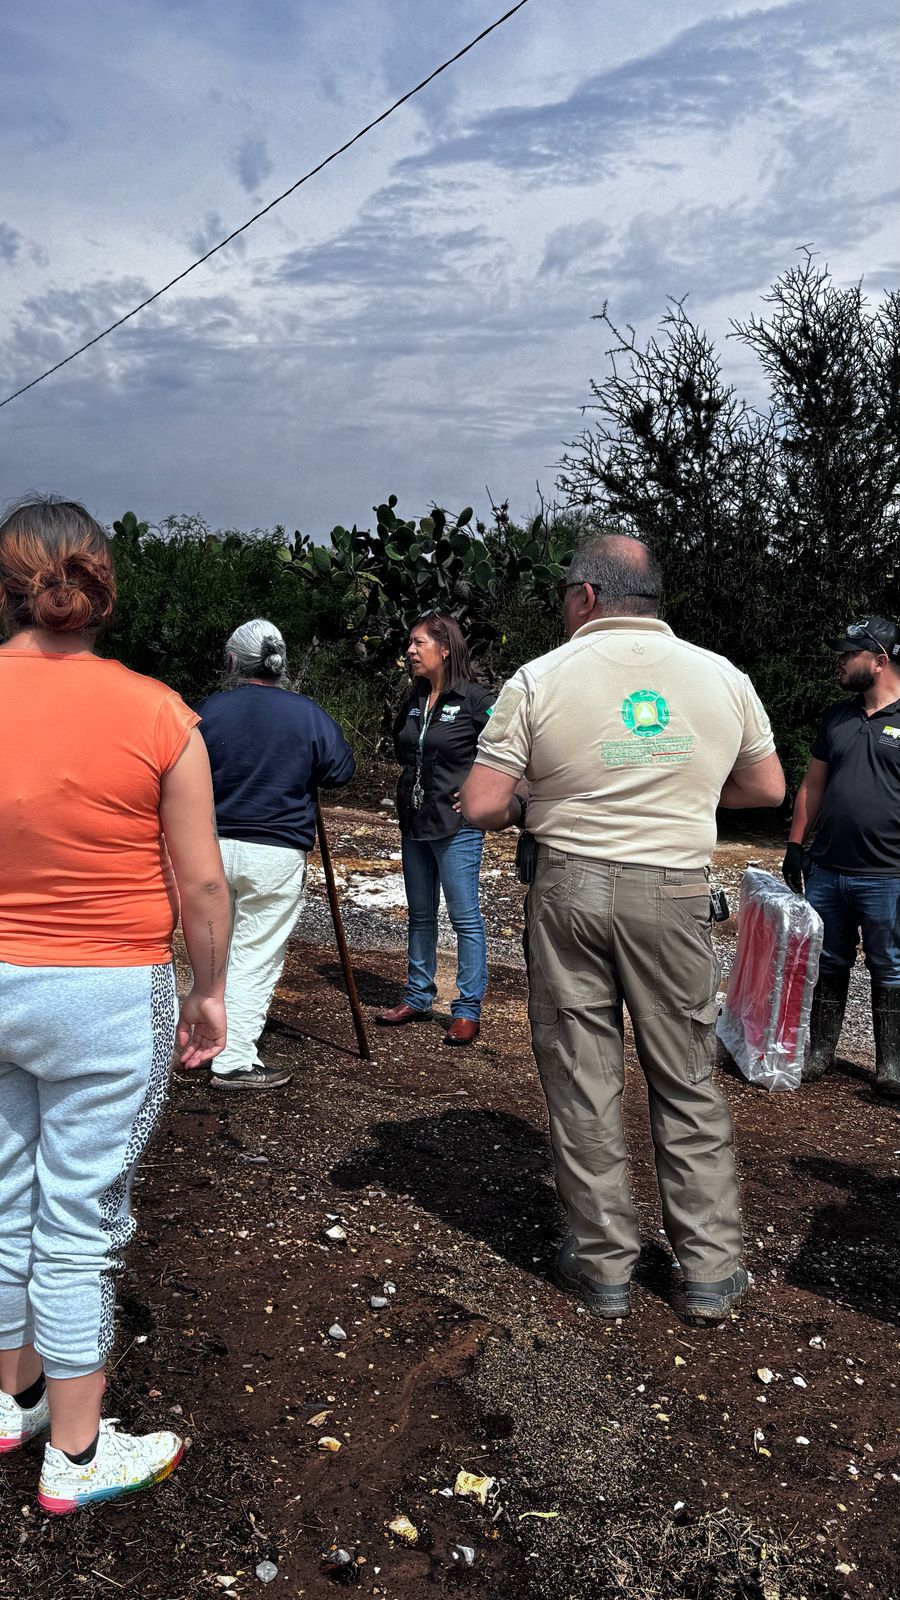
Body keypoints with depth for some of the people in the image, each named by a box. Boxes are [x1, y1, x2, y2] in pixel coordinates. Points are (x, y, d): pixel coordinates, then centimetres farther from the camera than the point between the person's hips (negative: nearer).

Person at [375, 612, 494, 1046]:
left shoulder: (473, 698, -12)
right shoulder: (415, 699, 9)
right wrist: (410, 787, 11)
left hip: (457, 825, -7)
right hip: (414, 823, 7)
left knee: (464, 916, -1)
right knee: (420, 914, 15)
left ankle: (468, 1010, 7)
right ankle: (417, 997, 27)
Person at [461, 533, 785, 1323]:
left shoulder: (540, 679, -4)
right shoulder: (722, 677, 4)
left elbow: (481, 806, -7)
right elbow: (769, 788, 14)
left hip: (570, 887, -1)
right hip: (676, 893, 2)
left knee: (582, 1084, 10)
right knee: (688, 1084, 13)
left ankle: (605, 1266, 21)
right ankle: (712, 1271, 21)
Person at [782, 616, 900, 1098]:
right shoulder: (836, 718, 13)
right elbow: (812, 785, 16)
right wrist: (796, 845, 11)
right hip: (825, 871, 5)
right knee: (827, 966, 12)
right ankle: (819, 1053, 23)